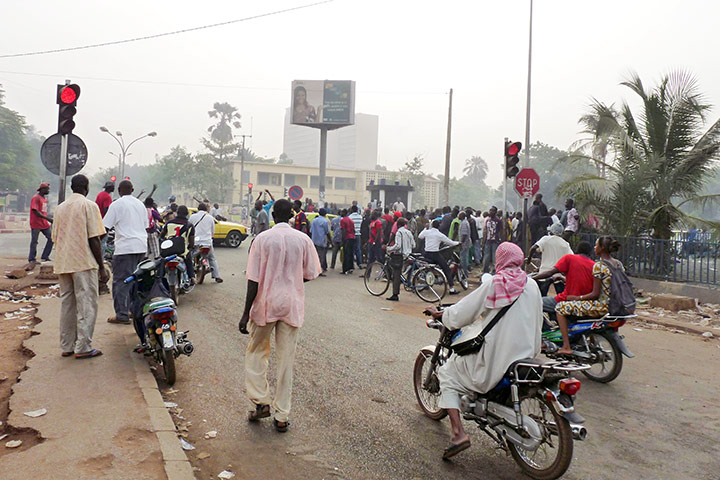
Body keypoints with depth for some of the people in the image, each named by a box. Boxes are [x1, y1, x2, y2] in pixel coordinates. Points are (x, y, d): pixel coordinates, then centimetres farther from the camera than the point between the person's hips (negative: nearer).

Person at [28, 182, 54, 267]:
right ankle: (32, 260, 7)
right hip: (36, 224, -8)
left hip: (44, 223, 8)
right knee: (34, 242, -1)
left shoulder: (45, 198, 14)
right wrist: (48, 218, -26)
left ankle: (45, 257, 13)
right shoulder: (36, 198, -13)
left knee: (51, 238, 5)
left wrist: (48, 219, 13)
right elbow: (35, 211, -21)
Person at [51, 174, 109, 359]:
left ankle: (67, 346, 16)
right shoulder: (89, 206, -6)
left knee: (66, 304, 12)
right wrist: (102, 267, -7)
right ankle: (83, 347, -3)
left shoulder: (60, 207, 15)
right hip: (84, 263, -7)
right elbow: (94, 239, -11)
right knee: (86, 305, -3)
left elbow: (56, 238, 16)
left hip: (63, 264, 7)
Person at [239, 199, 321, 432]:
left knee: (256, 352, 19)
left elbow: (254, 279, -10)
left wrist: (246, 312, -6)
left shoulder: (262, 238, -7)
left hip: (266, 303, -1)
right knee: (286, 359, 7)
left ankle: (261, 402, 15)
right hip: (292, 304, 2)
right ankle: (282, 417, 14)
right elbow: (310, 275, 3)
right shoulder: (303, 240, -2)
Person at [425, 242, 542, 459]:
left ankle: (458, 433, -4)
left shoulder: (492, 285, -11)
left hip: (492, 357, -6)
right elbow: (537, 323, 10)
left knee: (447, 375, 11)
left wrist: (440, 314, 11)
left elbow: (461, 313, -8)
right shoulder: (531, 286, 1)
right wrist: (533, 350, 24)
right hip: (524, 353, 6)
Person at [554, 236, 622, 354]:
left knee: (560, 307, -2)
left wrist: (577, 298, -7)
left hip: (602, 306, -9)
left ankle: (566, 346, -5)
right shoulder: (619, 264, 7)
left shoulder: (598, 265, -17)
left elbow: (595, 294, -19)